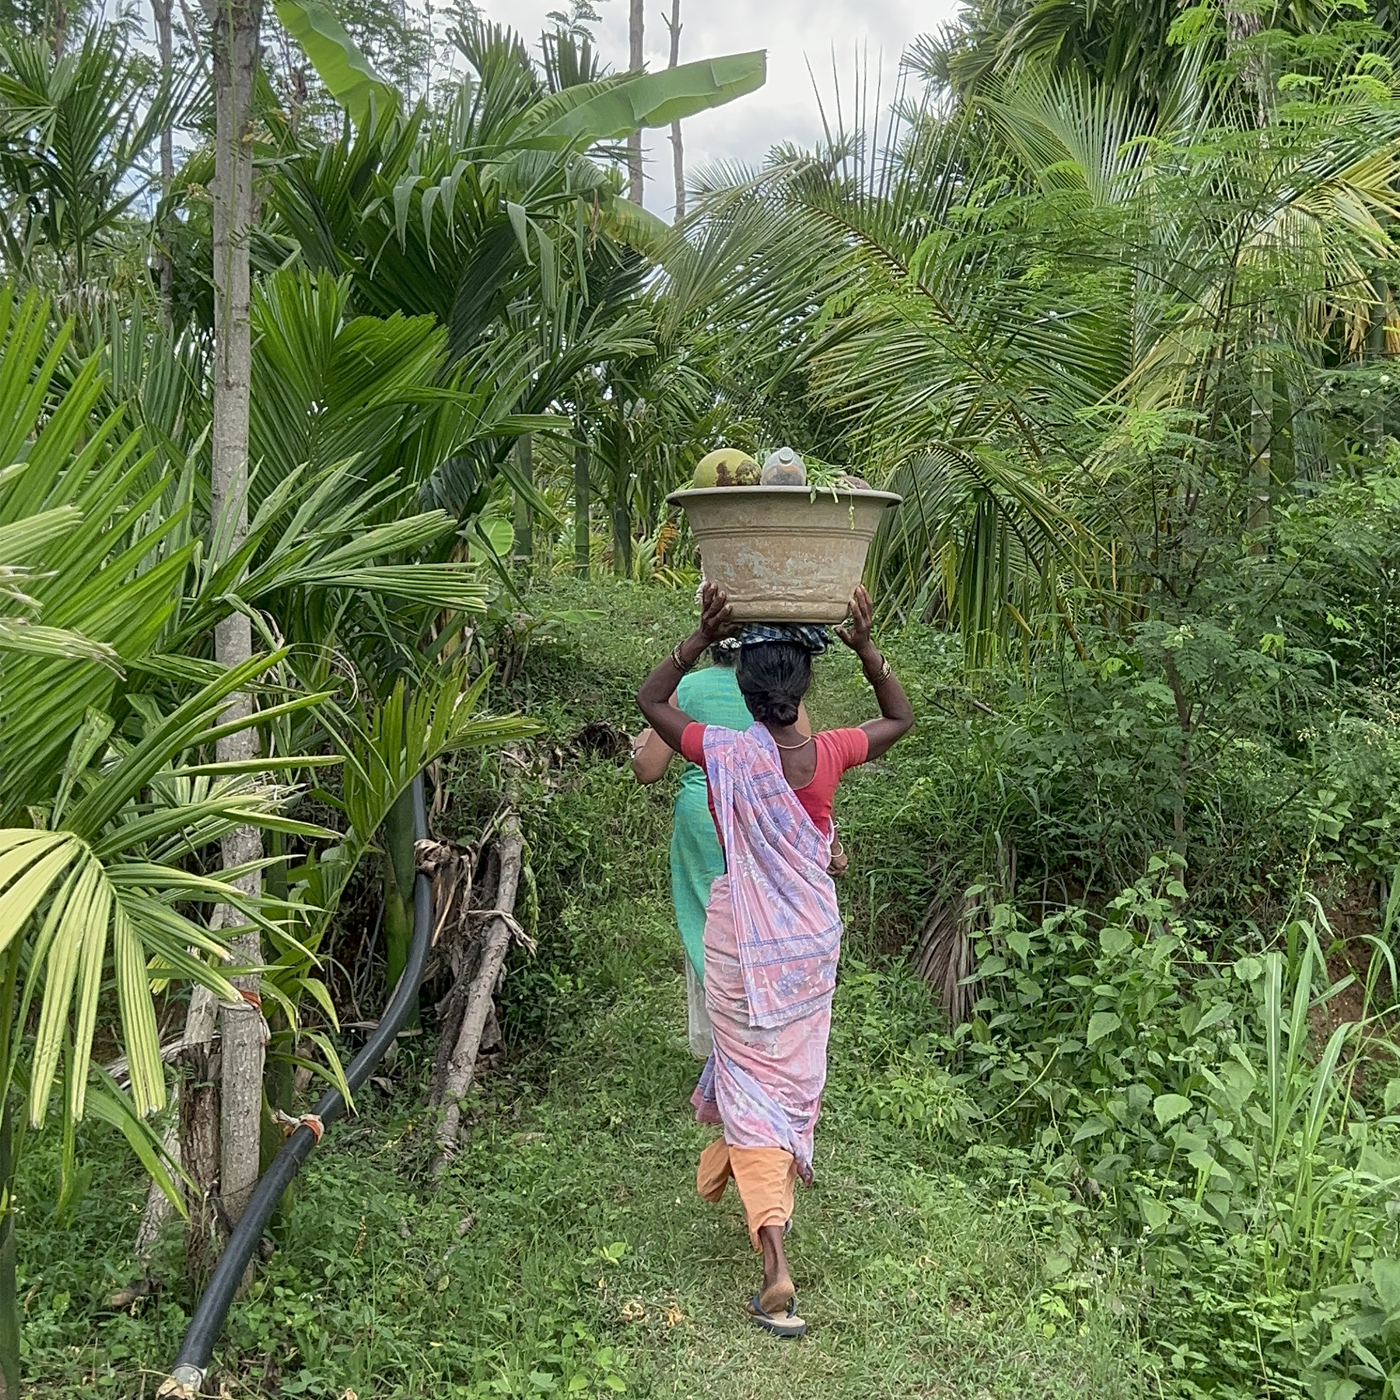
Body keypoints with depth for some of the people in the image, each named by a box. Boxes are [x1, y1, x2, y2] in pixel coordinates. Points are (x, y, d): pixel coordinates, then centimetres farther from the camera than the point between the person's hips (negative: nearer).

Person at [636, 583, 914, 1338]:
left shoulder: (727, 755, -18)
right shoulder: (829, 754, -12)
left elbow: (650, 701, -2)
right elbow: (900, 718, 8)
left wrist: (701, 636, -10)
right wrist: (866, 646, -1)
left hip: (742, 941, -3)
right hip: (813, 937, 3)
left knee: (753, 1081, 1)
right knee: (792, 1069, 24)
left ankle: (777, 1272, -4)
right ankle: (756, 1162, 50)